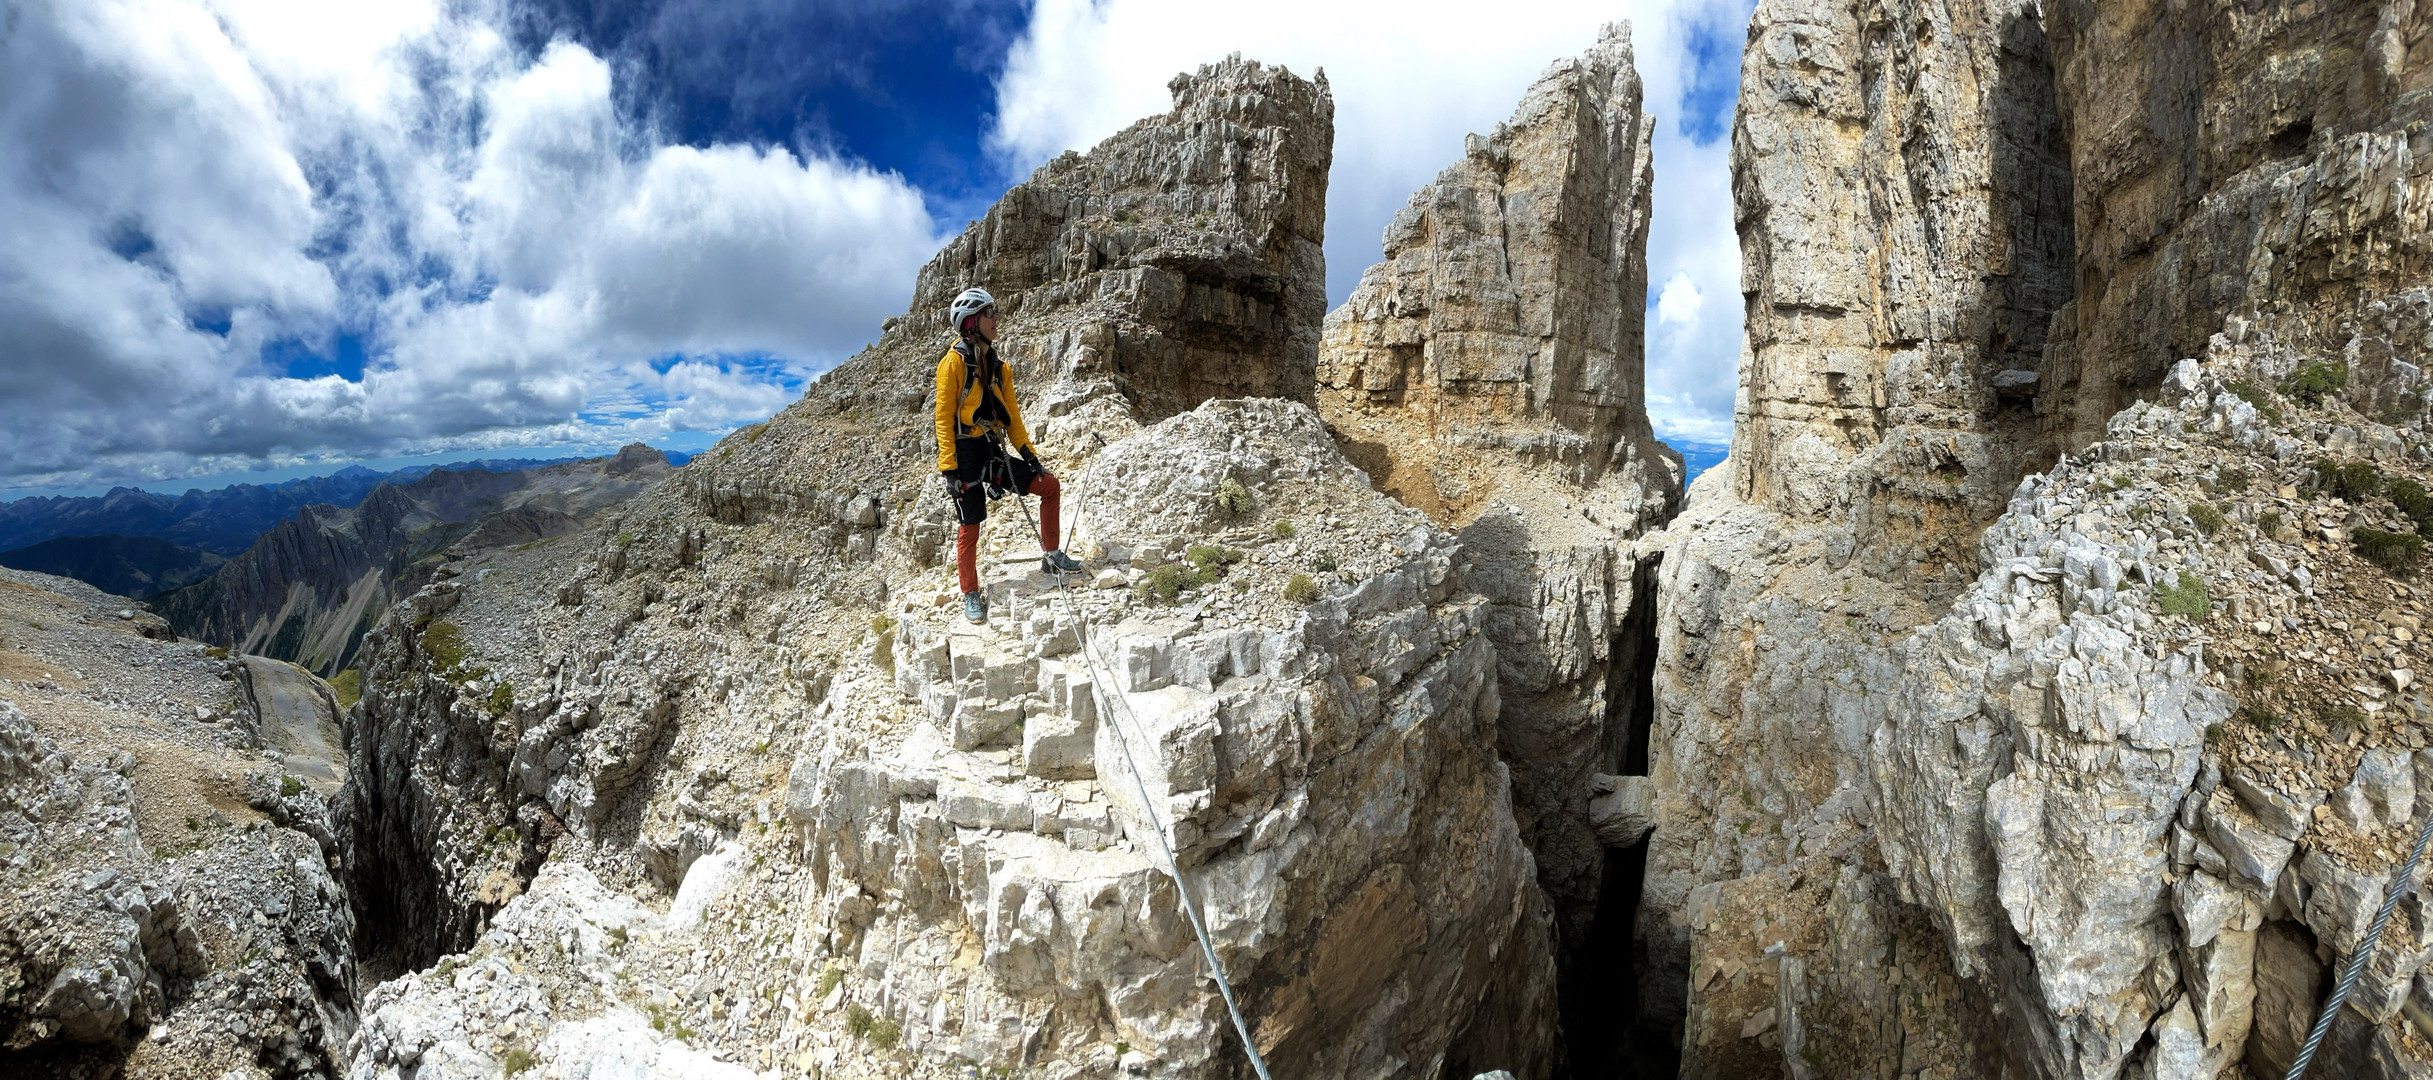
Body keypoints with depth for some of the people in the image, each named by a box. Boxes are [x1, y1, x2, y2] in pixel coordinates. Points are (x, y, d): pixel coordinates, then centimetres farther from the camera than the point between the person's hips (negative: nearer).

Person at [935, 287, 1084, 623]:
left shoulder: (998, 367, 14)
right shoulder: (954, 362, -8)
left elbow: (1011, 415, 16)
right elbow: (944, 417, -11)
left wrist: (1028, 453, 8)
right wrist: (948, 469, -17)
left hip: (993, 453, 7)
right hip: (965, 454, -7)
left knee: (1049, 485, 1)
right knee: (970, 527, -2)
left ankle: (1051, 555, 12)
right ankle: (971, 595, 11)